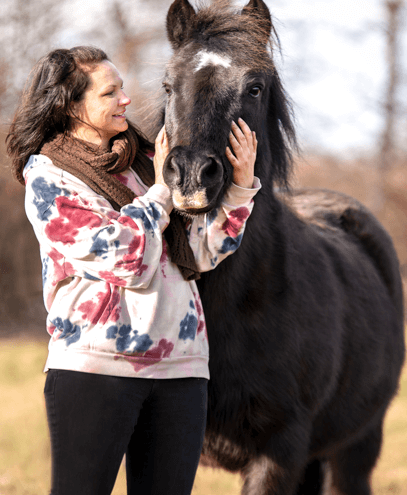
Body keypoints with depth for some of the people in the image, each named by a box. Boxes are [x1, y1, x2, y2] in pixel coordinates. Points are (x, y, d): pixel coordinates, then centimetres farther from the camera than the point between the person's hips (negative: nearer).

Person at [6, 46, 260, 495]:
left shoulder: (143, 163, 15)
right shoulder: (48, 180, -2)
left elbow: (201, 251, 12)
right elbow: (127, 257, -12)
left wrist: (240, 187, 2)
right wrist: (160, 192, -1)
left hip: (180, 365, 5)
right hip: (94, 364, -5)